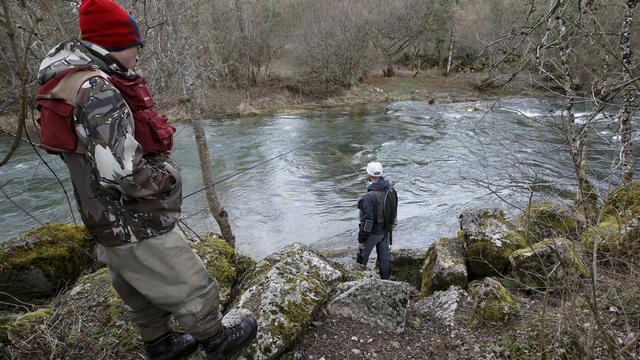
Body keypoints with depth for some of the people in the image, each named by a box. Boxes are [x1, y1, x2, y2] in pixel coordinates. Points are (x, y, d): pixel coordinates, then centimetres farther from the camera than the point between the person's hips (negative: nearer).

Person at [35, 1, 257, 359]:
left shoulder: (83, 82, 6)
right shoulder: (97, 91, -27)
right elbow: (122, 173, -32)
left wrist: (157, 138, 4)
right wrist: (168, 180, -14)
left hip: (113, 222, 10)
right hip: (137, 227, -10)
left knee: (142, 290, 26)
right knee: (193, 289, 9)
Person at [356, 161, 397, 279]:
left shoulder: (370, 196, -28)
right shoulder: (391, 191, -4)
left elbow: (367, 220, -26)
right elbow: (392, 211, 7)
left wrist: (361, 239, -16)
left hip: (373, 233, -7)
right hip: (386, 231, 7)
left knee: (362, 256, 13)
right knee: (384, 257, 18)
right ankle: (385, 279, 32)